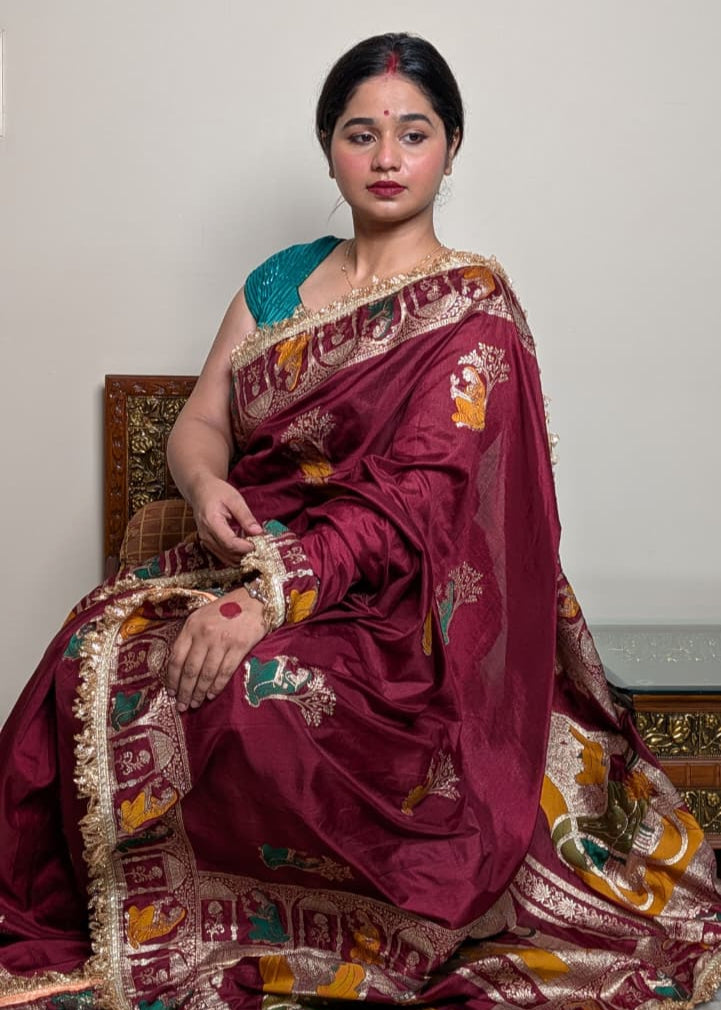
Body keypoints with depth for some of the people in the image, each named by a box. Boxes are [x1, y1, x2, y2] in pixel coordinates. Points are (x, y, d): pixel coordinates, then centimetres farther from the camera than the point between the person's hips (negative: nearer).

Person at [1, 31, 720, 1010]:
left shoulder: (473, 309, -5)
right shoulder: (282, 280, 15)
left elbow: (418, 499, -17)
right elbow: (200, 420, 14)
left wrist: (268, 595, -30)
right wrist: (207, 481, -13)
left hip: (384, 605, -5)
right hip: (246, 553, 6)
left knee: (251, 693, -35)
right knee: (96, 651, -23)